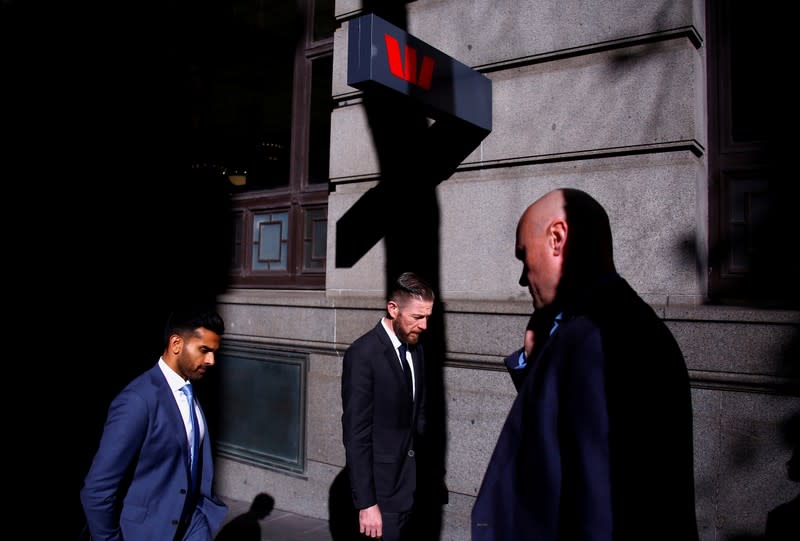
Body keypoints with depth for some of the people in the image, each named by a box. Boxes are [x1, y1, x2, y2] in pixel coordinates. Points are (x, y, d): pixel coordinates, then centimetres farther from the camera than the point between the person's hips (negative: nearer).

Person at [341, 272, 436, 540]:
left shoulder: (415, 349, 5)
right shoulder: (363, 354, -18)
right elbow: (355, 435, -18)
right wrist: (366, 503, -18)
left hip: (410, 484, 7)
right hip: (381, 487, -7)